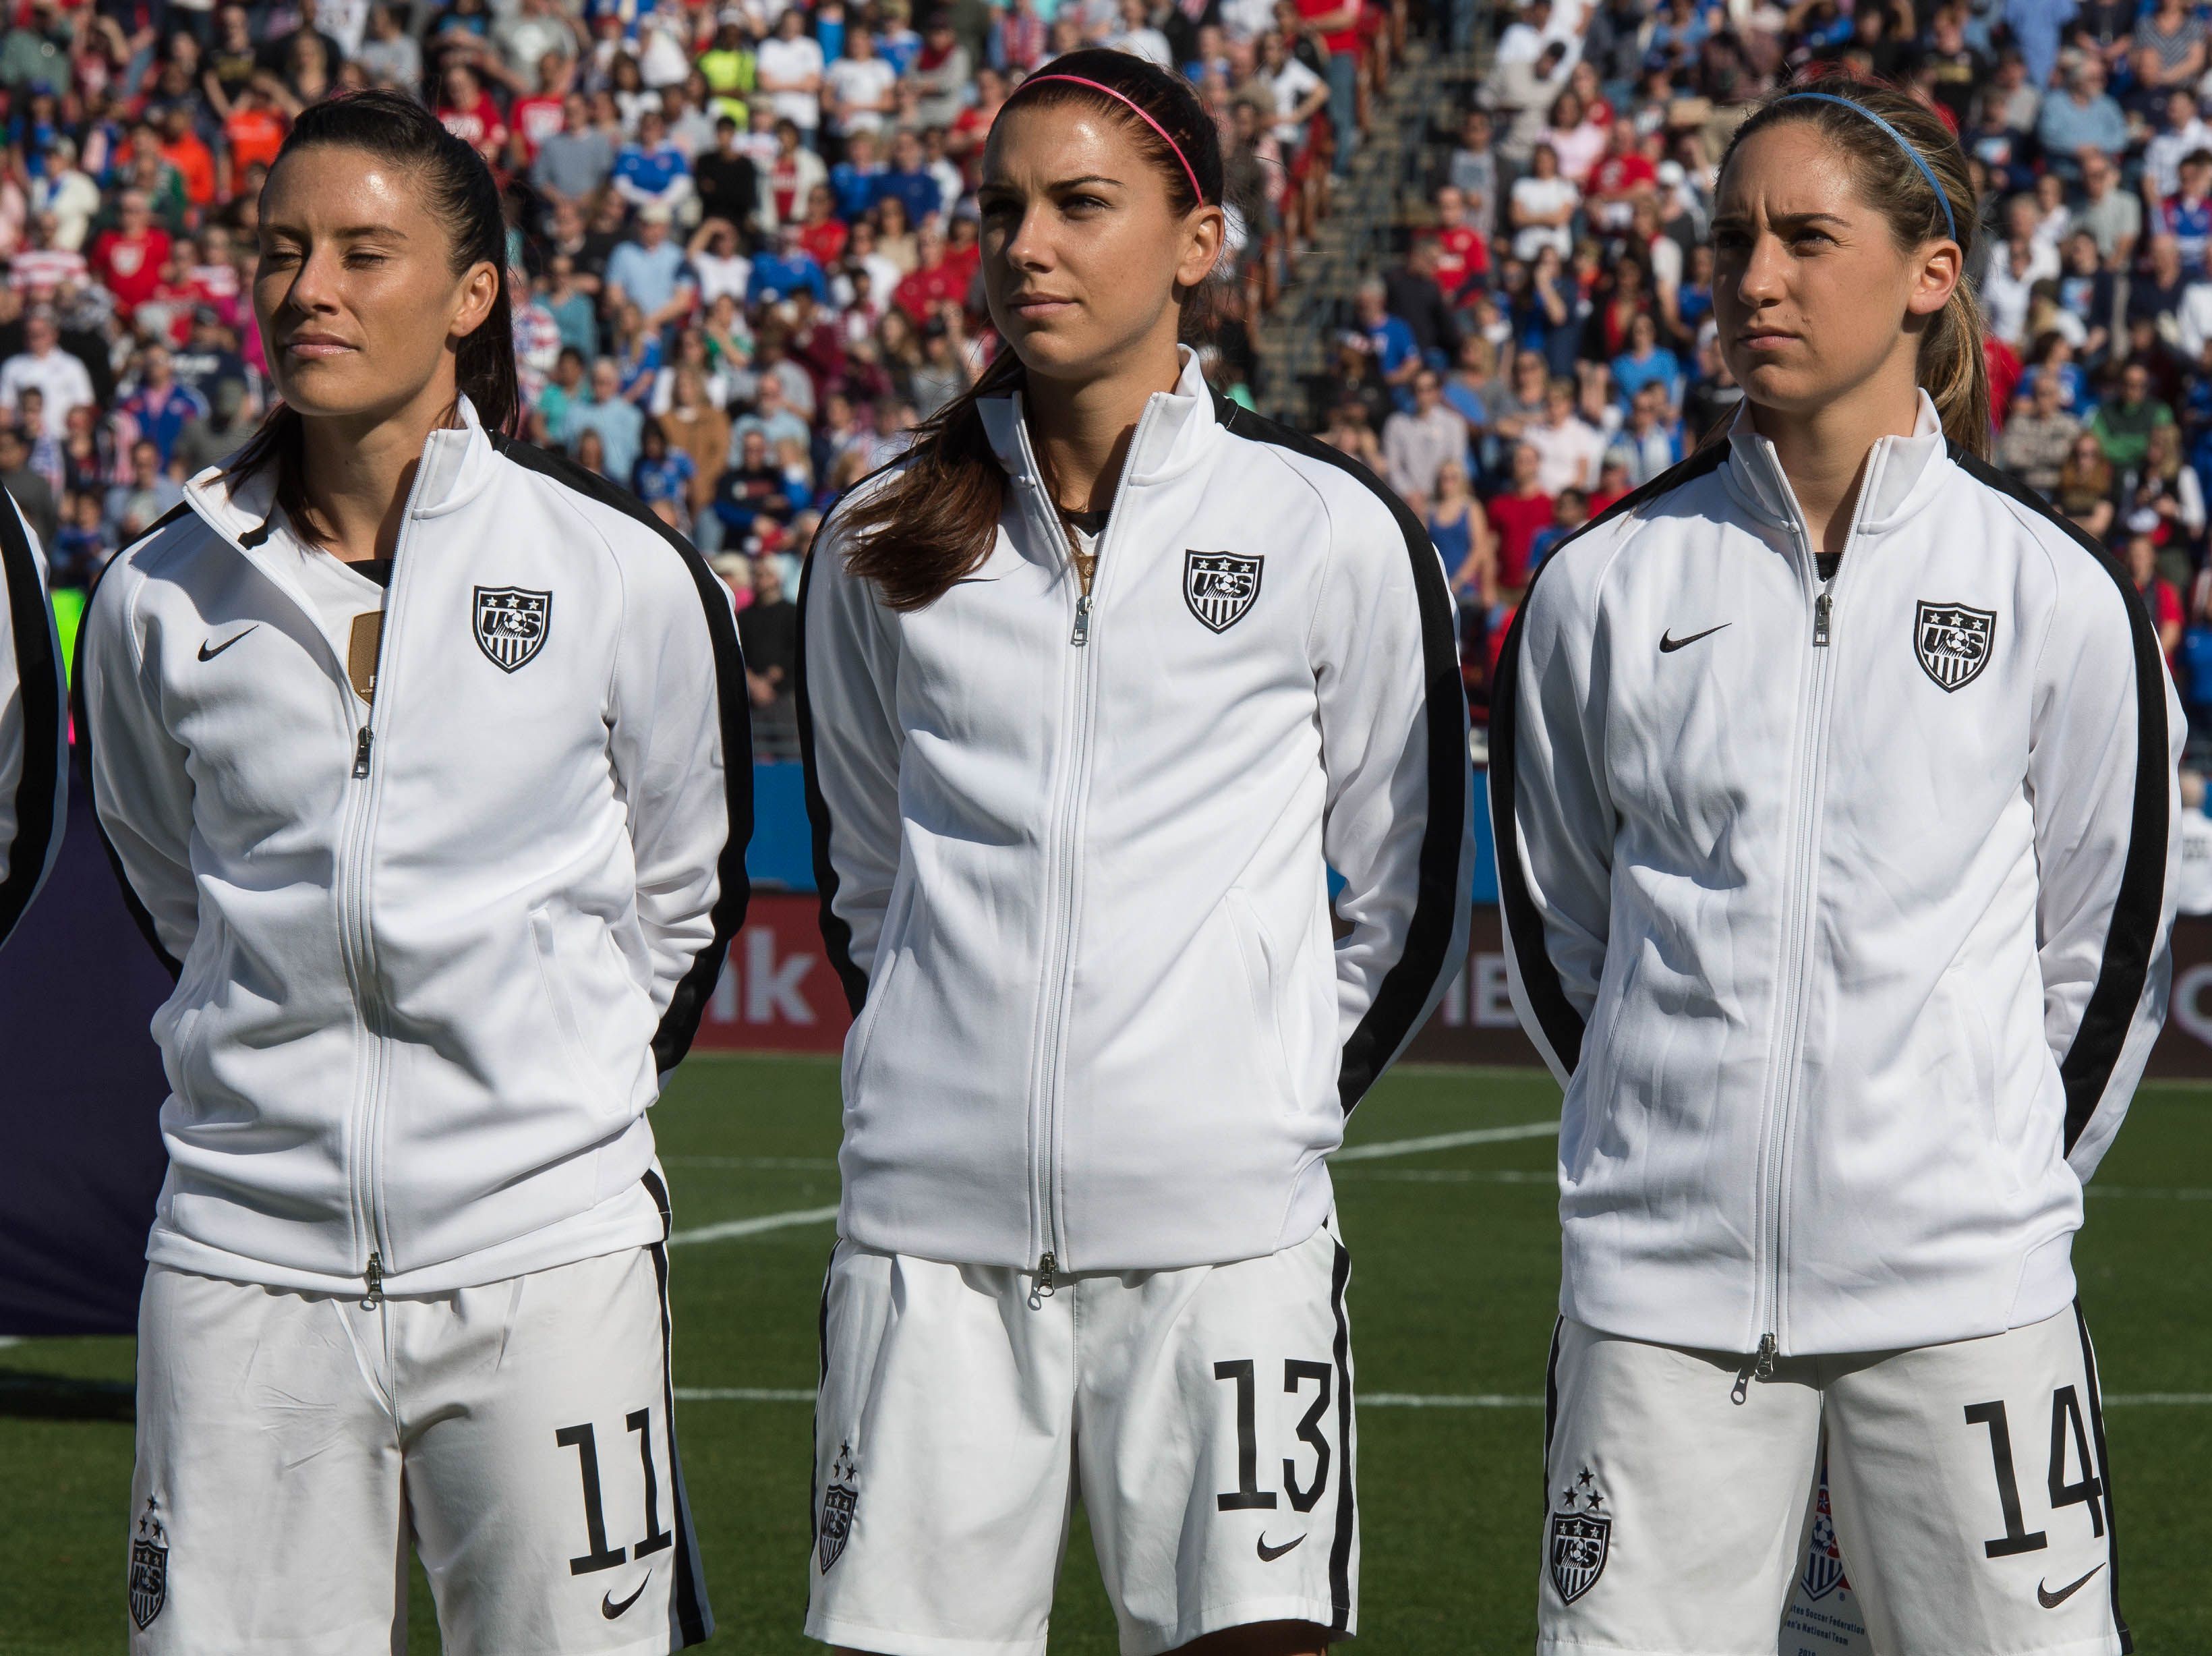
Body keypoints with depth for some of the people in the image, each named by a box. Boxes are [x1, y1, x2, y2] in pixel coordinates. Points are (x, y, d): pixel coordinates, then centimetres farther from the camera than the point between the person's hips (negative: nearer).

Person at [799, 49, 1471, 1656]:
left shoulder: (1331, 530, 2)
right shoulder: (882, 547, 9)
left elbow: (1411, 905, 10)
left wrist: (1283, 1105, 5)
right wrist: (960, 1088, 14)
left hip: (1224, 1229, -2)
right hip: (935, 1224, 2)